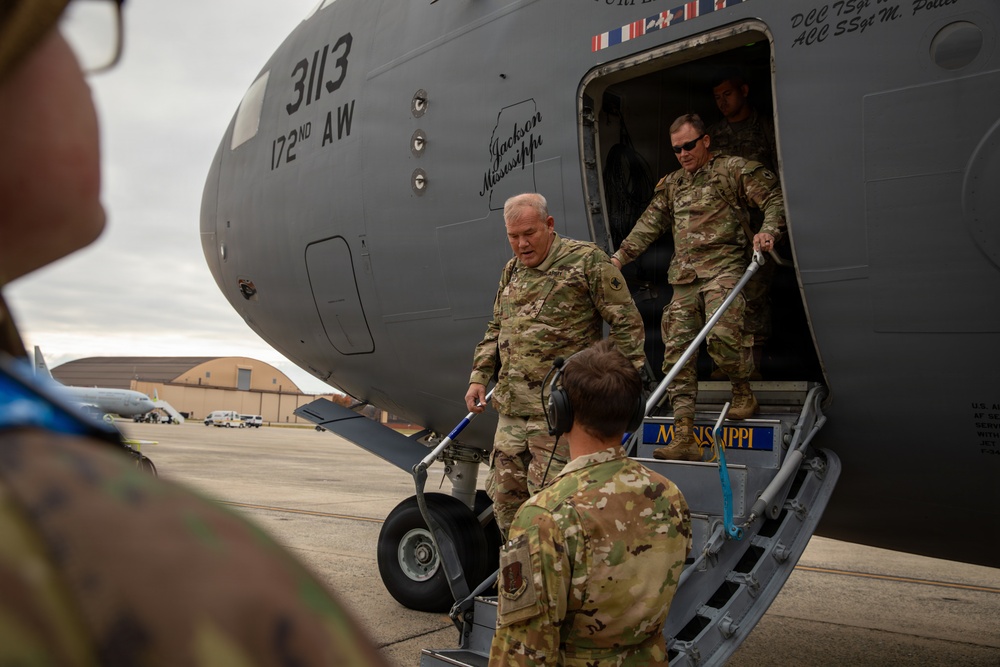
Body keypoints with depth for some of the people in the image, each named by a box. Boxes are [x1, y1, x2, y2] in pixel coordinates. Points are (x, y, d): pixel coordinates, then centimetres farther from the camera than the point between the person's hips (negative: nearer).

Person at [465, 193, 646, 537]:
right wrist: (479, 378, 14)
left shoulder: (587, 261, -6)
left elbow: (627, 324, -6)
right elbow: (495, 330, 24)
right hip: (511, 407, 7)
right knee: (504, 492, 13)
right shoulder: (512, 270, 16)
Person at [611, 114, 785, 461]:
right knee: (676, 350, -6)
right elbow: (649, 224, 26)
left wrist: (768, 231, -15)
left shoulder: (733, 170, 7)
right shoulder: (671, 184, 24)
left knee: (720, 333, -28)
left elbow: (775, 197, 3)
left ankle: (743, 393, 3)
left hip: (724, 267, -5)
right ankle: (683, 438, -6)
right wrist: (620, 256, 19)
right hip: (684, 277, 5)